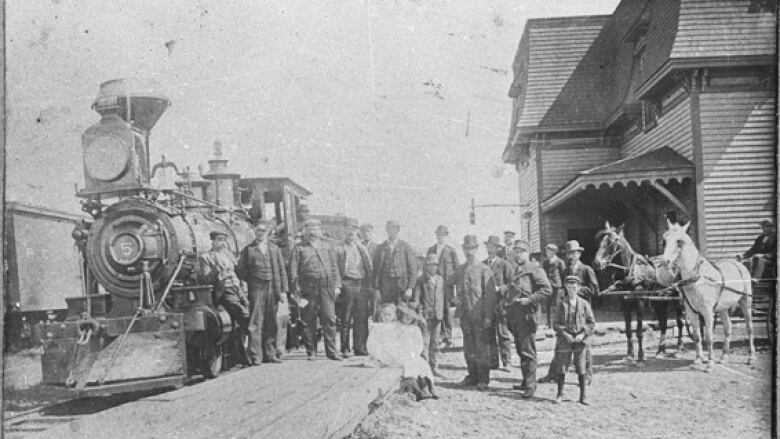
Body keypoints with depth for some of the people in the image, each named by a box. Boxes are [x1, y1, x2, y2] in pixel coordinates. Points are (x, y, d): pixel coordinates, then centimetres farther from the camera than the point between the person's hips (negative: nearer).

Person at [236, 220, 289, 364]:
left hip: (273, 288, 3)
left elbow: (282, 270, 12)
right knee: (256, 322, -7)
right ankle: (255, 355, -5)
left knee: (271, 323, 6)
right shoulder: (248, 249, 9)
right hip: (256, 289, -2)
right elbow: (240, 269, 8)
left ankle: (270, 354, 13)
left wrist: (283, 290, 5)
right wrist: (250, 280, -1)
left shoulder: (275, 249, 15)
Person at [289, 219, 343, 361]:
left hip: (327, 288, 2)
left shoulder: (328, 247, 18)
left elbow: (334, 267, 15)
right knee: (309, 321, 2)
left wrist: (337, 285, 6)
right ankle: (311, 352, 11)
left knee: (329, 320, -3)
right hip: (308, 289, -1)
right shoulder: (299, 248, 9)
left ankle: (331, 351, 3)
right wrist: (296, 289, -4)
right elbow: (293, 270, 4)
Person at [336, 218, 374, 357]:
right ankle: (345, 349, 1)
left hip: (362, 285, 4)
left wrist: (369, 286, 8)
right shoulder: (340, 248, 5)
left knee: (362, 318, 2)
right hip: (347, 284, -3)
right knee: (346, 319, -3)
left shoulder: (362, 249, 17)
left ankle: (360, 347, 8)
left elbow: (369, 269, 17)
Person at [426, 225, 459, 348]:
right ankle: (441, 335, 10)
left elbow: (457, 268, 5)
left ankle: (448, 338, 2)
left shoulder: (451, 250, 4)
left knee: (446, 310, -4)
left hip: (447, 284, -3)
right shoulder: (430, 250, 13)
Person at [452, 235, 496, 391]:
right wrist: (455, 299, 3)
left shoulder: (484, 270, -4)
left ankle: (483, 378, 6)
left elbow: (490, 294, -7)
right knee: (468, 346, 9)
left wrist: (488, 316, -13)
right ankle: (473, 375, 20)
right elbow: (453, 287, 25)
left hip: (479, 314, -5)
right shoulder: (460, 270, 12)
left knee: (481, 346, -2)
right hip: (465, 314, 5)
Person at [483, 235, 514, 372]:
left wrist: (500, 288, -15)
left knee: (503, 334, -4)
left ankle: (506, 363, 0)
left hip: (500, 303, -3)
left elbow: (512, 282, -4)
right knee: (490, 334, 5)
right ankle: (493, 362, 11)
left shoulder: (505, 264, 1)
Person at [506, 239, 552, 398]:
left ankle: (530, 385, -4)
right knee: (520, 350, 14)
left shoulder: (534, 269, -6)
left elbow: (547, 290, -14)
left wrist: (529, 299, -18)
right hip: (513, 316, 8)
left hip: (526, 315, -8)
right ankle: (526, 381, 23)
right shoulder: (514, 269, 18)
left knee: (528, 352, -7)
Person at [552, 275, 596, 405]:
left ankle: (583, 395, 14)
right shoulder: (562, 304, 2)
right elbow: (556, 324, 1)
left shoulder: (584, 304, 2)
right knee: (561, 367, 4)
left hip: (580, 341, 0)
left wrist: (583, 334, -10)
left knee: (581, 369, 4)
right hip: (564, 341, 0)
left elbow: (592, 323, 3)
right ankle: (560, 394, 18)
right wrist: (565, 334, -13)